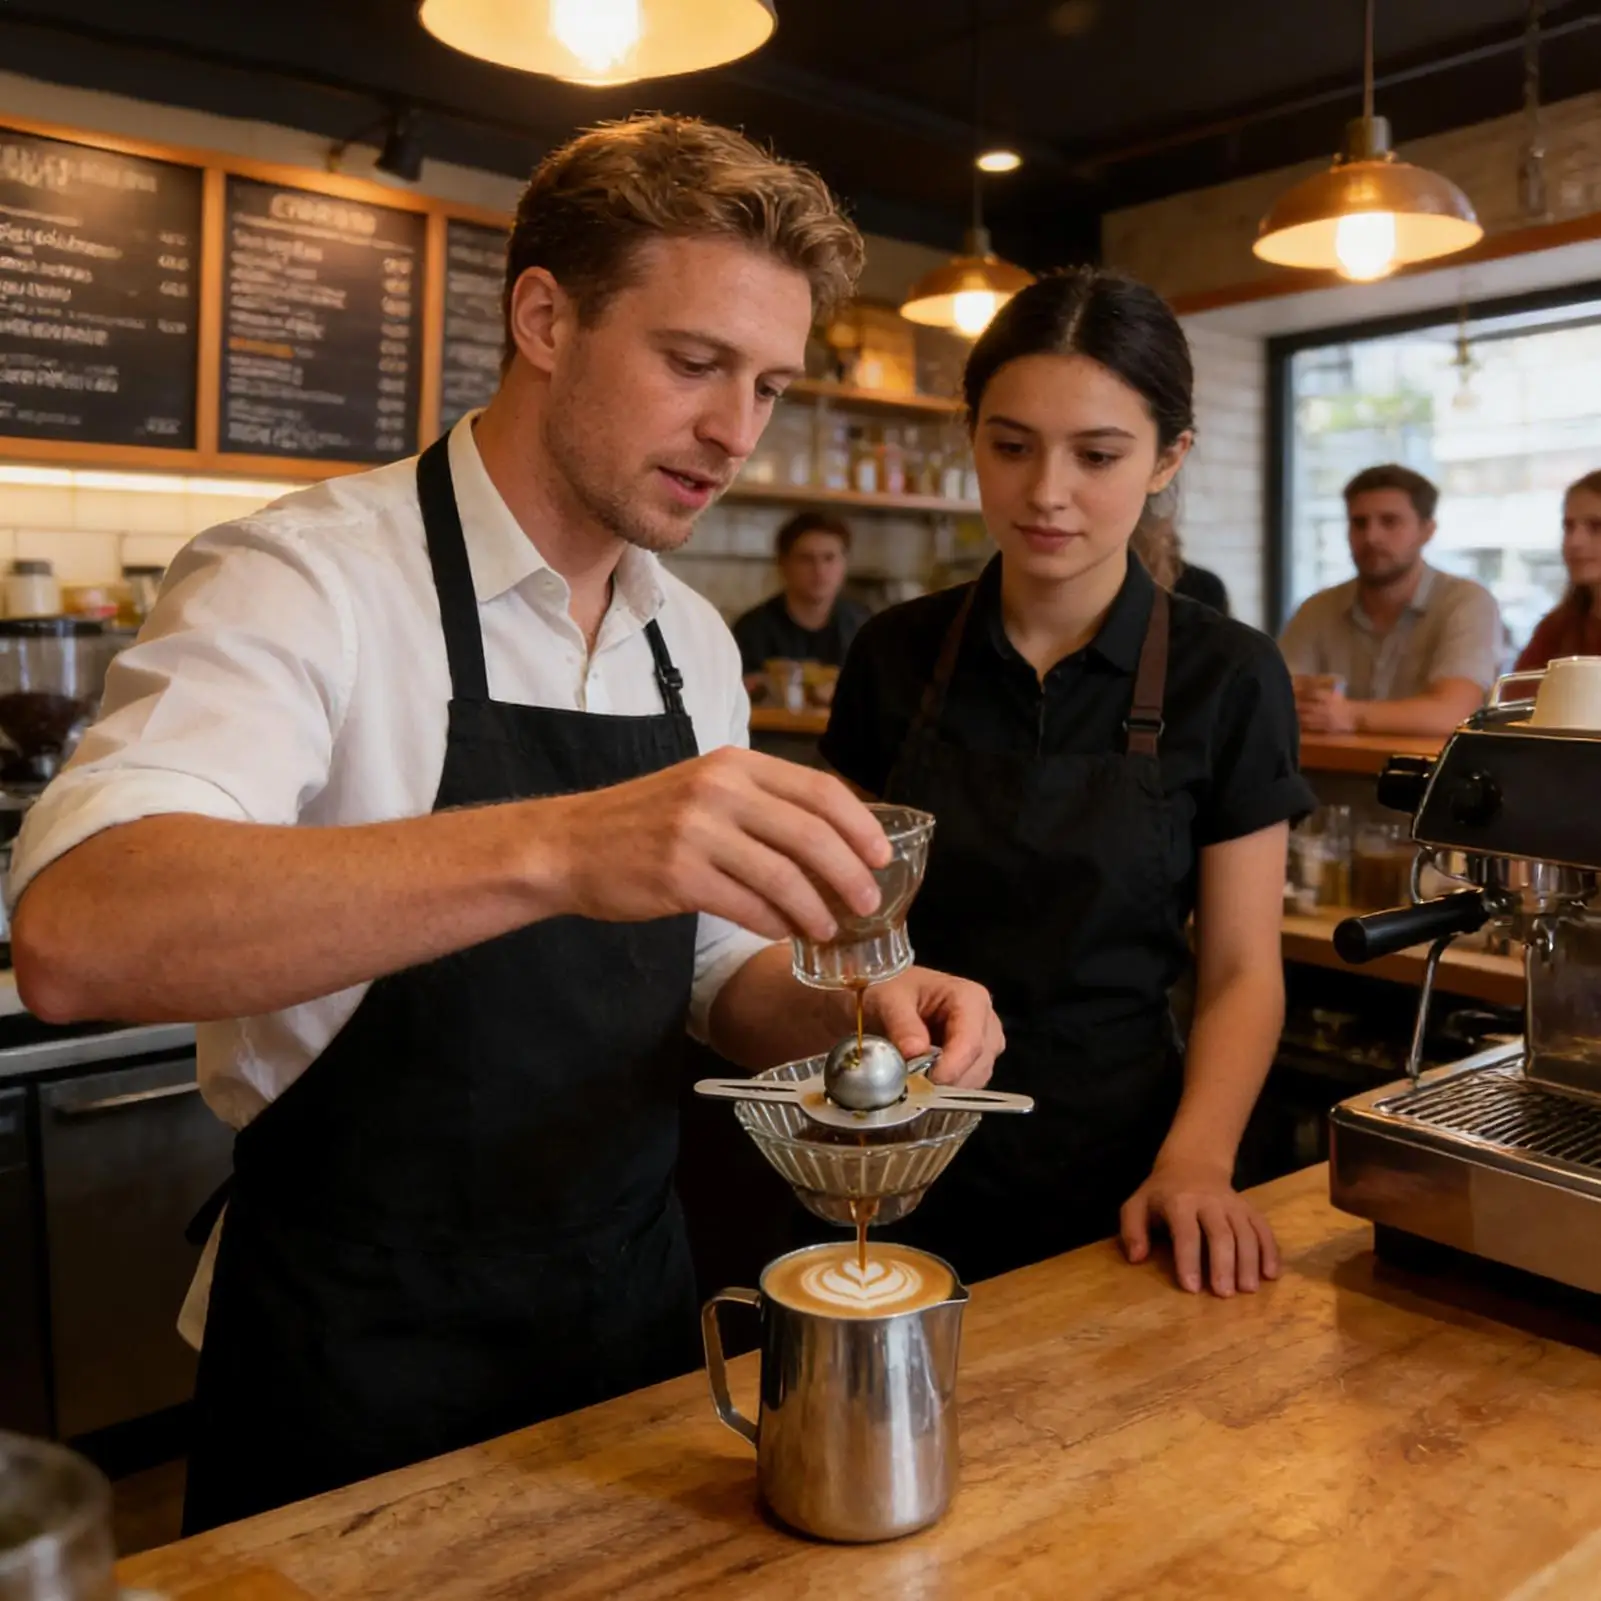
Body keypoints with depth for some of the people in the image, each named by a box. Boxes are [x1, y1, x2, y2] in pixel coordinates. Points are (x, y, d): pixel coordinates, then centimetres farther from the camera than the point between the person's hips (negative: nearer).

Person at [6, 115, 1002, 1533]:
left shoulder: (694, 643, 3)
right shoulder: (309, 579, -17)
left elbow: (711, 974, 9)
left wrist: (838, 1012, -13)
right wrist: (556, 847, -46)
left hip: (639, 1319, 6)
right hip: (361, 1379, -6)